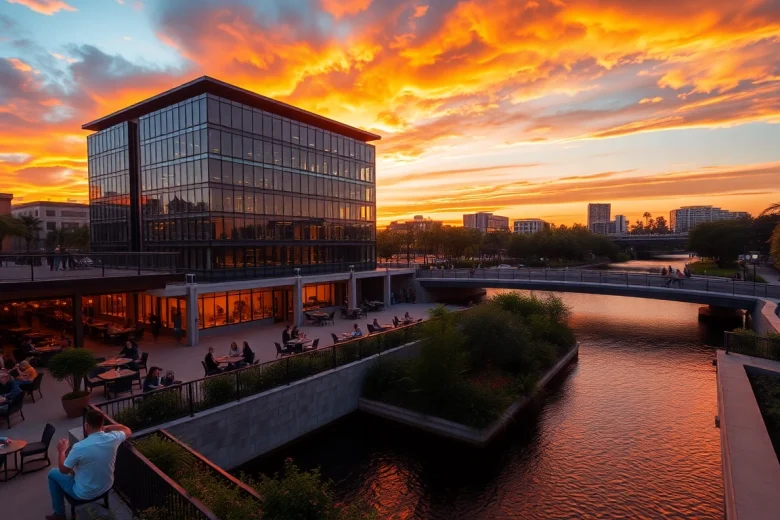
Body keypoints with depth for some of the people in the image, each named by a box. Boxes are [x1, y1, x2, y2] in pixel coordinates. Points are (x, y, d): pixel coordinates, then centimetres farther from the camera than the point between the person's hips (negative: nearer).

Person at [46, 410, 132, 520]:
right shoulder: (113, 438, -19)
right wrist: (107, 427, 3)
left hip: (85, 493, -5)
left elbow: (63, 470, -12)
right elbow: (128, 431, 4)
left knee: (53, 473, 19)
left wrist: (62, 450, 3)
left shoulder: (79, 447, -30)